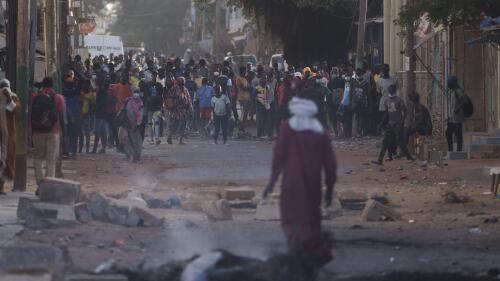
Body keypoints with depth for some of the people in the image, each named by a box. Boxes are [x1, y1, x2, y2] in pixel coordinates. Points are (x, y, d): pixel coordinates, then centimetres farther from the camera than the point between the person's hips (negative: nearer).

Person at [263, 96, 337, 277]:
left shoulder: (288, 128, -3)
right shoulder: (320, 131, 7)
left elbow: (279, 156, -7)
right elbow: (330, 162, 6)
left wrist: (272, 181, -2)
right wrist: (329, 188, 14)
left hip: (292, 182, -4)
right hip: (313, 184, 4)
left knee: (292, 219, -2)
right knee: (311, 218, 13)